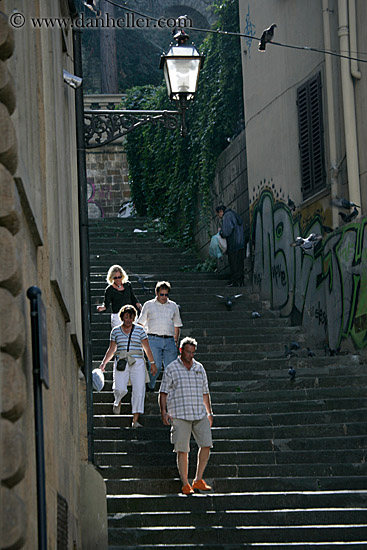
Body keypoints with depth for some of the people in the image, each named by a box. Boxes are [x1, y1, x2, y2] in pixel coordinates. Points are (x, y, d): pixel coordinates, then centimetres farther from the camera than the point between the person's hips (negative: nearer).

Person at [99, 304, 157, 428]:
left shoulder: (139, 330, 8)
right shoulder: (115, 331, 11)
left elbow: (147, 348, 9)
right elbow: (111, 349, 17)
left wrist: (152, 363, 5)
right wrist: (104, 363, 8)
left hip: (137, 363, 0)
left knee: (139, 391, -11)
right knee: (120, 389, -17)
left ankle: (135, 420, -10)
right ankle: (118, 402, 21)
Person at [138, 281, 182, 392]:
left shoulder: (173, 306, 16)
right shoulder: (148, 305, 9)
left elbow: (176, 325, 22)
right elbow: (141, 324, 12)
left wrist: (176, 341, 13)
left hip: (169, 341, 3)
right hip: (154, 340, -3)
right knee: (156, 367, -13)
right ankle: (149, 386, 8)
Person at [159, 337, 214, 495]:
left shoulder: (199, 368, 14)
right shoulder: (171, 369, 1)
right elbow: (163, 392, 0)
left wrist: (209, 412, 18)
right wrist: (164, 412, -11)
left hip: (199, 414, 4)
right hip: (179, 415, -4)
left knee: (206, 445, -4)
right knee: (182, 450, -3)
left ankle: (198, 480, 8)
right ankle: (185, 485, 4)